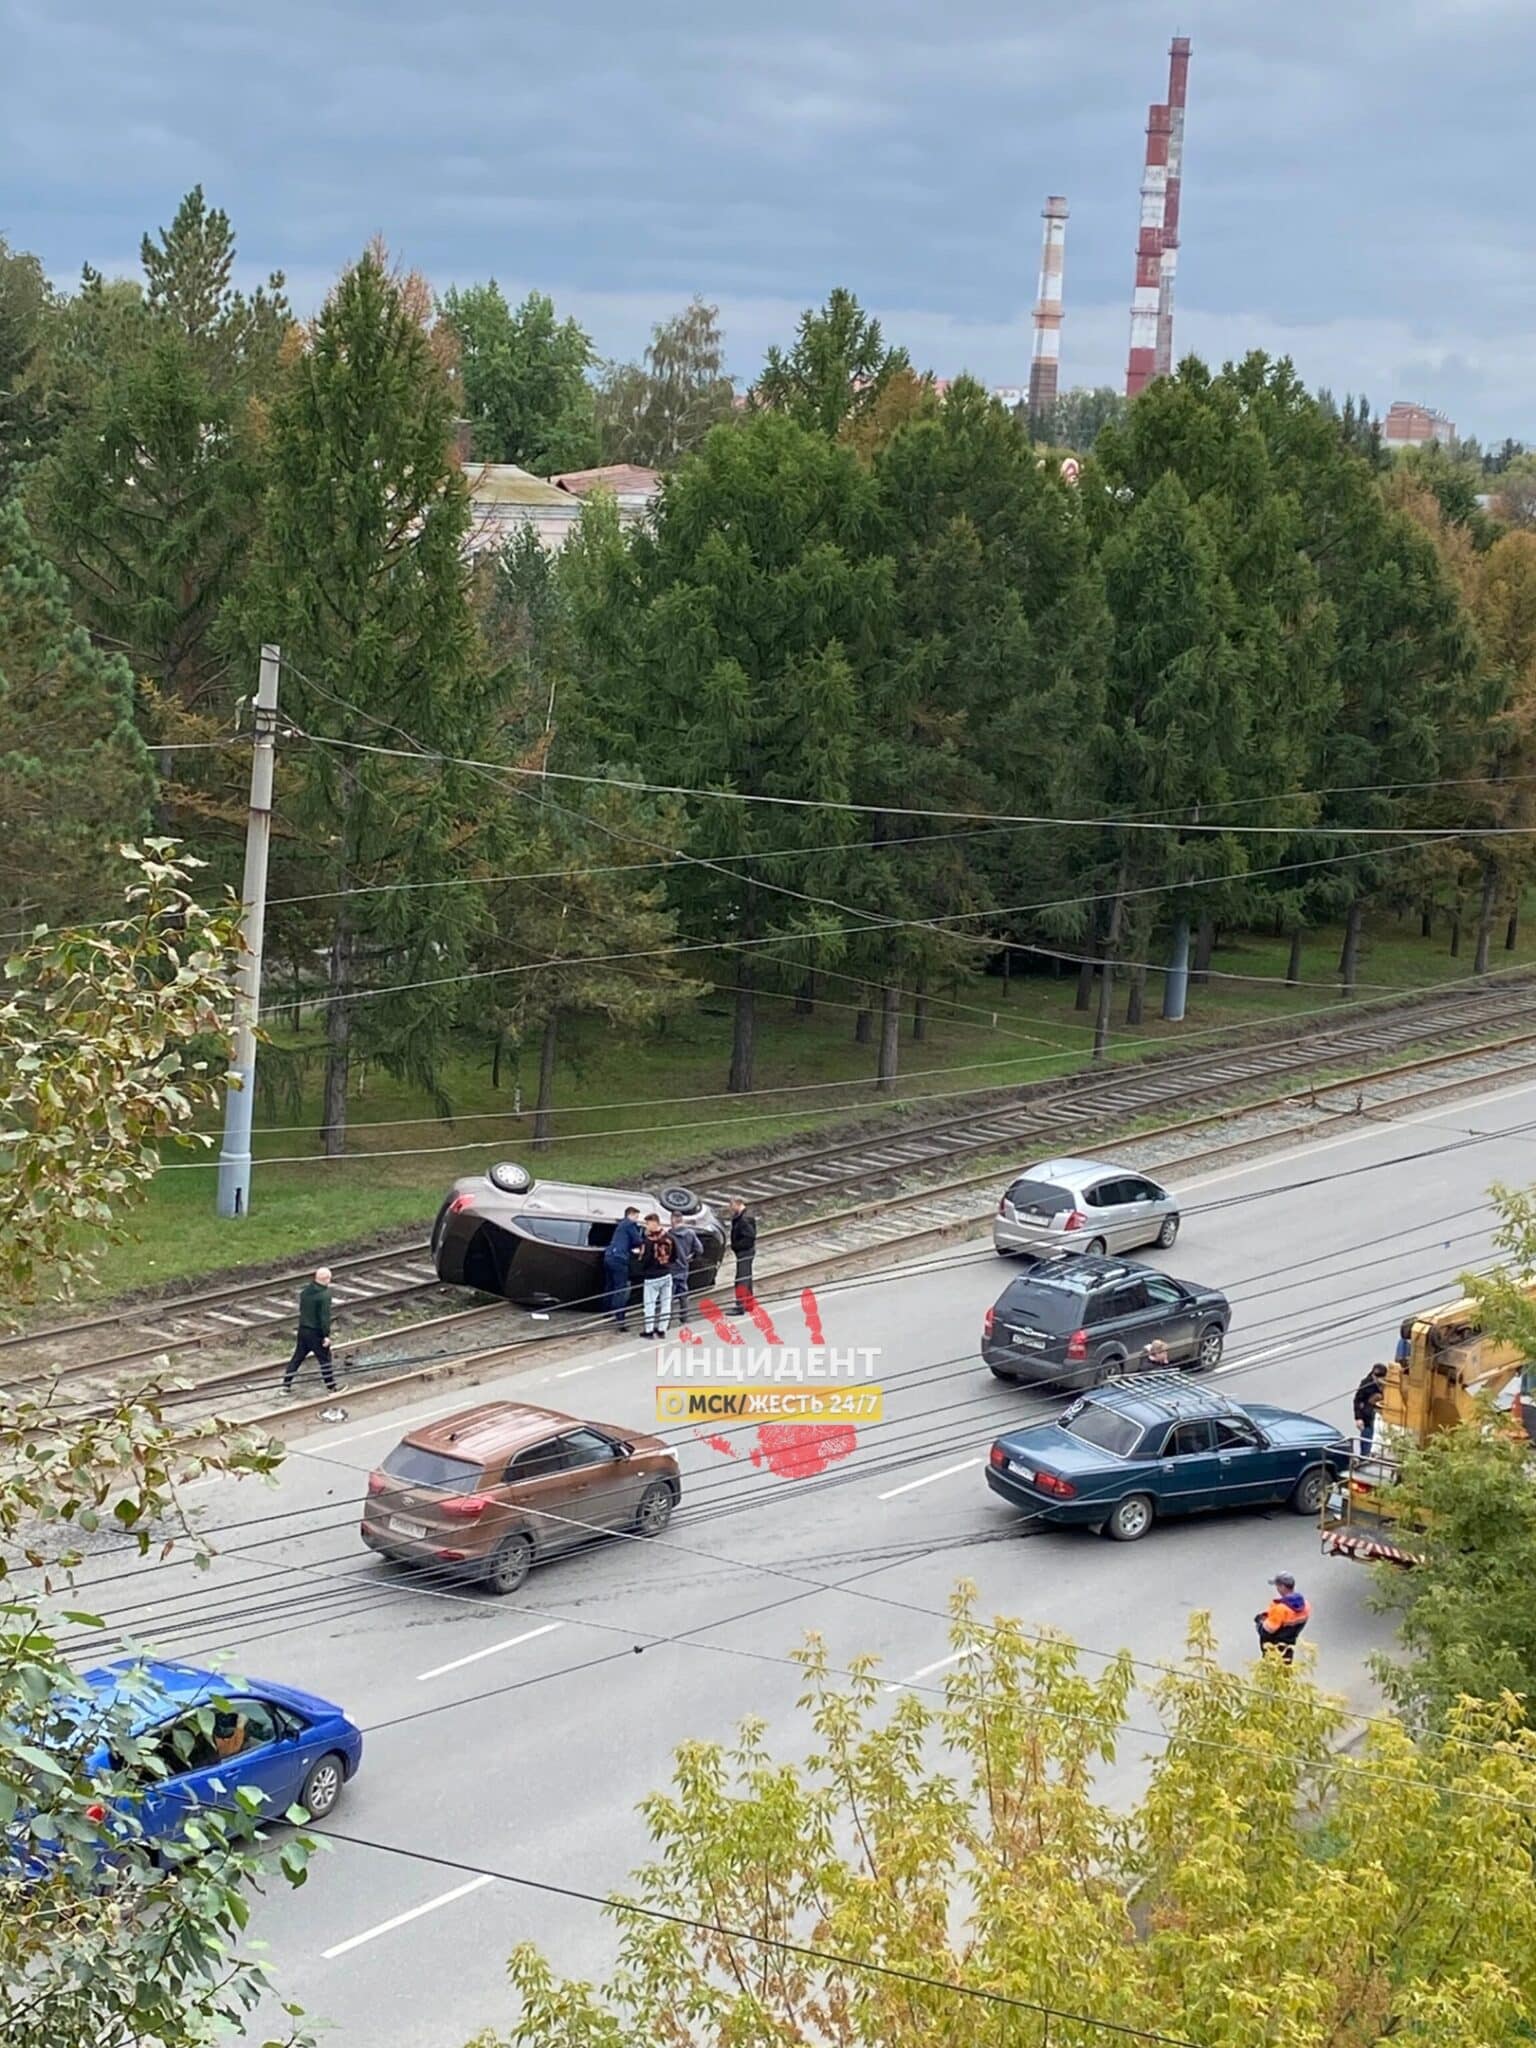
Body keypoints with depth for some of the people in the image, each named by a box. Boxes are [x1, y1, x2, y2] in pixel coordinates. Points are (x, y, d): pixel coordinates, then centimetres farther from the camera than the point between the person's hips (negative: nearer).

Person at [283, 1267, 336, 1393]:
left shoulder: (305, 1290, 3)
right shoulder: (324, 1295, -20)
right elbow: (325, 1316, -21)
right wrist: (326, 1335, -17)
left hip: (303, 1329, 7)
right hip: (316, 1333, -7)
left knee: (297, 1357, 15)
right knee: (325, 1359, 6)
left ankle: (286, 1385, 17)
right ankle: (332, 1388, 14)